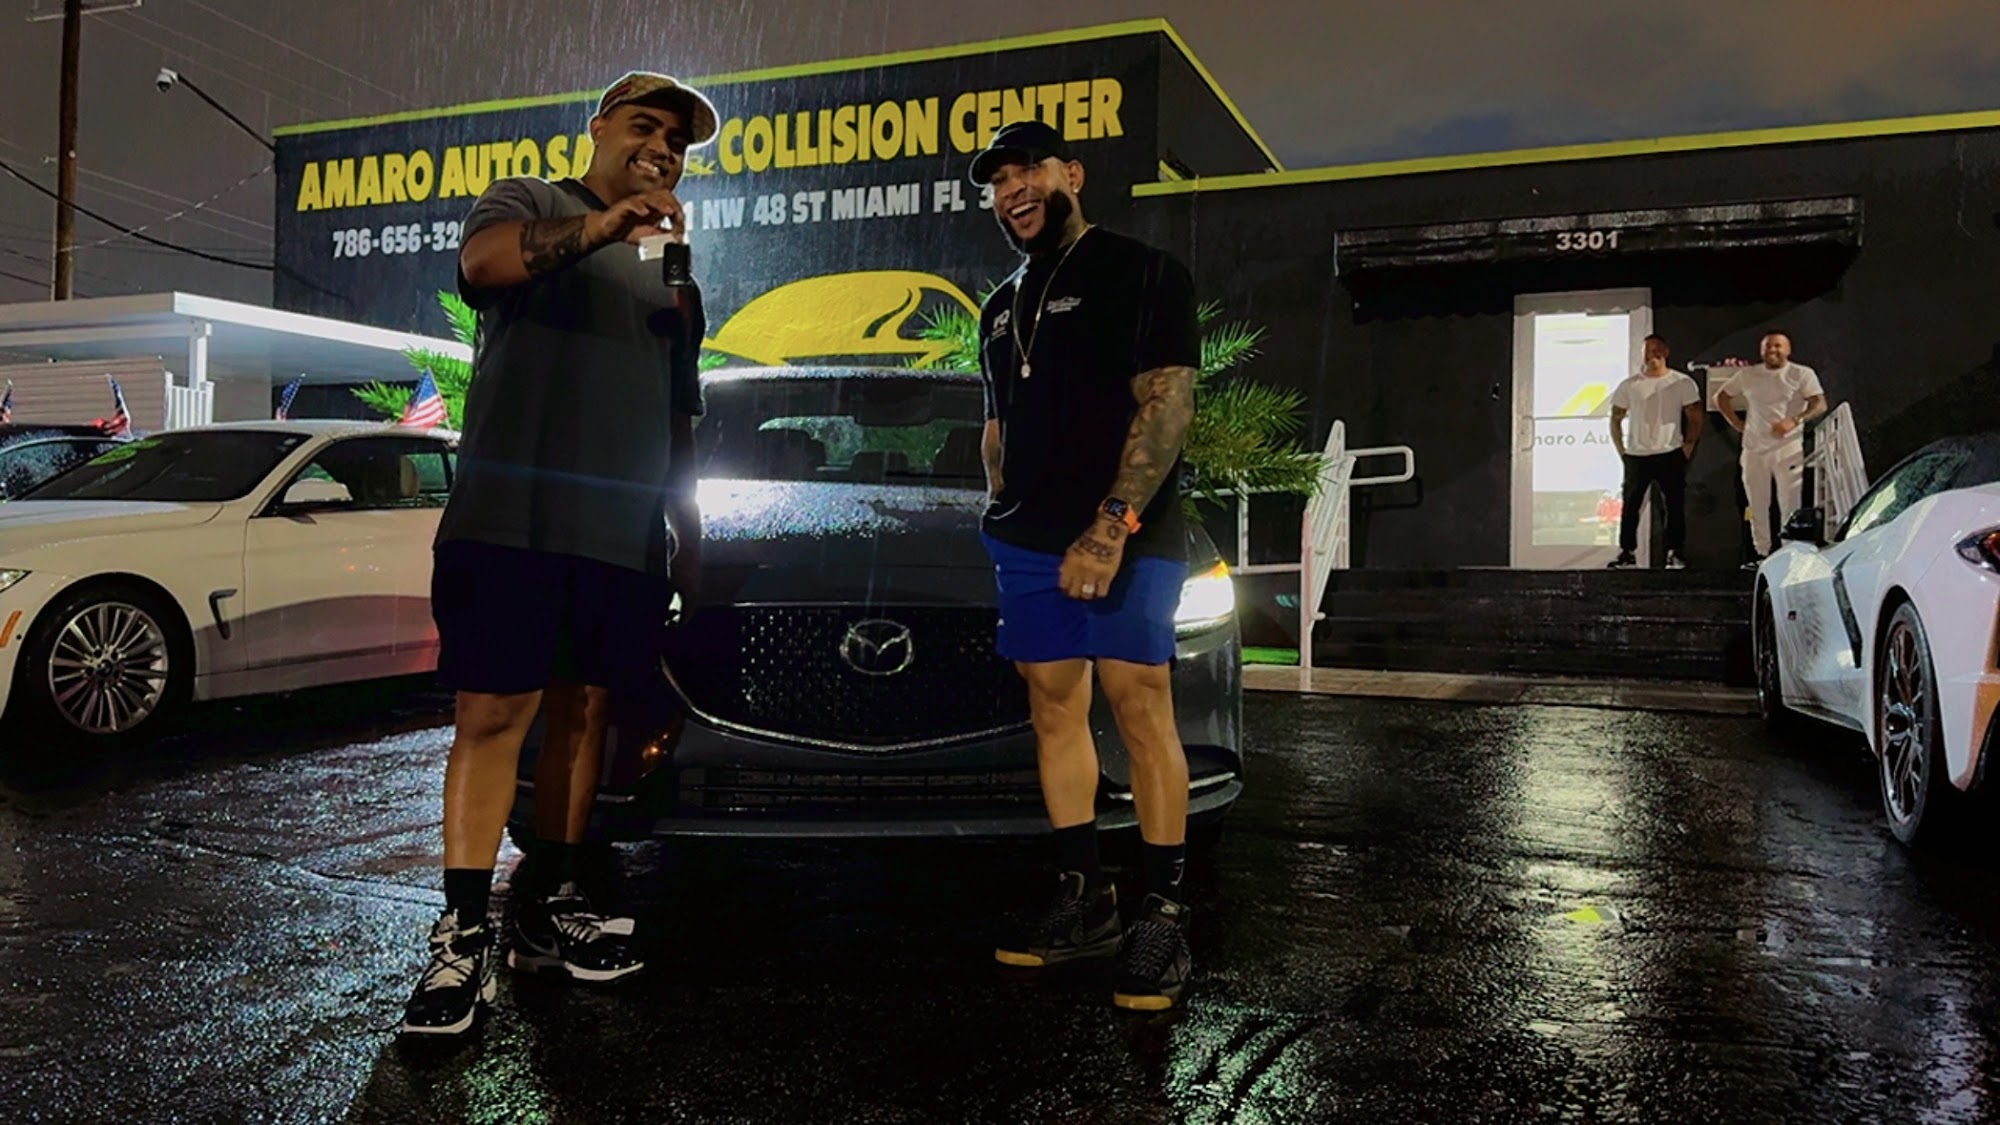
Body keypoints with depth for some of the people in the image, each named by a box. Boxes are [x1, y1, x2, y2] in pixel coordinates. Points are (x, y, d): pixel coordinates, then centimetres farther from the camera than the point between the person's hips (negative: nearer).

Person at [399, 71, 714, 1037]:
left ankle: (549, 910, 15)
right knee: (493, 714, -9)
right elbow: (483, 261, -18)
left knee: (583, 712, 6)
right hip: (513, 514, -5)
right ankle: (462, 936, -6)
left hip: (626, 533, 5)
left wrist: (690, 532, 21)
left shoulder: (672, 270, 23)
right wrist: (600, 227, -33)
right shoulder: (528, 202, 8)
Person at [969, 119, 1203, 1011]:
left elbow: (1166, 402, -13)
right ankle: (1083, 900, 15)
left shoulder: (1138, 273, -3)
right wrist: (1003, 524, 13)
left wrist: (1111, 527, -21)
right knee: (1053, 710, 6)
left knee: (1139, 711, -8)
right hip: (1029, 543, 7)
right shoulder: (1003, 308, 20)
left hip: (1124, 538, -7)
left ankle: (1162, 917, 0)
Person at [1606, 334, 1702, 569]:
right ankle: (1626, 552, 9)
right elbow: (1616, 419, 11)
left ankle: (1675, 553, 7)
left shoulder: (1682, 383, 1)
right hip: (1636, 456, 1)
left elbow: (1695, 418, 4)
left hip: (1670, 455, -1)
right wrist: (1621, 451, 5)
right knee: (1630, 505, 2)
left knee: (1675, 505, 0)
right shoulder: (1630, 385, 6)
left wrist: (1688, 446, -3)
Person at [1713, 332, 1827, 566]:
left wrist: (1794, 420, -22)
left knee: (1790, 505, -5)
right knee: (1757, 505, 5)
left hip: (1787, 449, -3)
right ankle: (1762, 554, 13)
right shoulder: (1747, 375, 12)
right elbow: (1721, 397, 22)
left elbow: (1820, 404, -7)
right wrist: (1735, 423, 10)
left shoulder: (1802, 374, 2)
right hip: (1753, 449, 4)